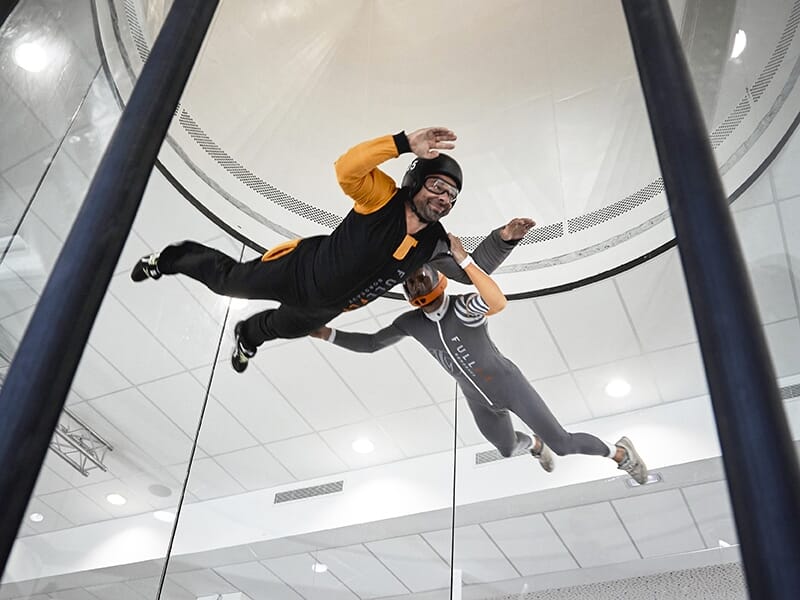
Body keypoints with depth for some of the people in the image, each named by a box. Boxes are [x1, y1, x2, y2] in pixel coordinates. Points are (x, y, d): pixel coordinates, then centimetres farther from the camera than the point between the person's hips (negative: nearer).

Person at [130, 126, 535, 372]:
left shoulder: (434, 244, -14)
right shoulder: (385, 198, -30)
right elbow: (346, 168, -46)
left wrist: (505, 238, -20)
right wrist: (405, 144, -57)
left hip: (324, 307, 6)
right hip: (301, 270, -6)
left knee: (284, 327, 36)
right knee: (228, 279, 16)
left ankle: (248, 335, 73)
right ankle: (174, 258, 48)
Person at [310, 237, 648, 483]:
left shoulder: (463, 307, -27)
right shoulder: (411, 323, -10)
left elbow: (498, 302, -51)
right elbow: (371, 344, -1)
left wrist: (462, 258, -52)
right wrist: (329, 333, -10)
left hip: (509, 384, -6)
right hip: (480, 401, 6)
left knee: (562, 443, -7)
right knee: (508, 449, 29)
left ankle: (619, 452, 20)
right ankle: (536, 445, 66)